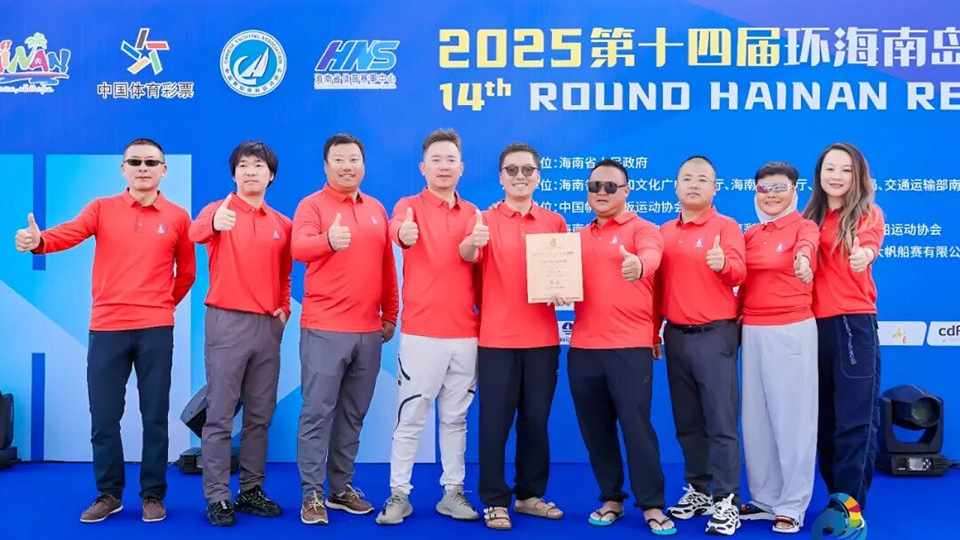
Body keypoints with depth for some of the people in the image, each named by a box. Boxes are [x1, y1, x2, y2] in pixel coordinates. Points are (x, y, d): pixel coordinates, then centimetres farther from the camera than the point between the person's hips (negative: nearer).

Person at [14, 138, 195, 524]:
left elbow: (186, 272, 14)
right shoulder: (102, 208, 5)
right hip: (106, 327, 1)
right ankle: (108, 494, 20)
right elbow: (68, 233, -13)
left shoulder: (178, 217, 6)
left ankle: (153, 495, 16)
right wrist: (38, 240, -33)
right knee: (103, 416, 5)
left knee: (155, 416, 4)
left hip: (156, 329, 0)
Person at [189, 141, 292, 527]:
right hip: (227, 322, -4)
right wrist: (214, 223, -48)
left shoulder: (283, 224, 11)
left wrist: (284, 307, 8)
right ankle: (217, 497, 7)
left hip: (268, 325, 5)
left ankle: (252, 491, 22)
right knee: (220, 414, -1)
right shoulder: (217, 210, -3)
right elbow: (196, 232, -27)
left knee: (260, 414, 11)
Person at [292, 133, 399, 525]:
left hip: (368, 331, 5)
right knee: (318, 411, -2)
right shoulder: (312, 205, -2)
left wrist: (391, 313, 15)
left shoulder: (377, 210, 13)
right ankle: (312, 494, 6)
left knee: (353, 413, 12)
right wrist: (328, 240, -42)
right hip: (324, 328, -5)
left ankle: (342, 487, 23)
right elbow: (298, 247, -22)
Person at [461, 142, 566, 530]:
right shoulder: (486, 220, -1)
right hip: (497, 338, -3)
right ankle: (494, 502, 12)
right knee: (495, 420, 1)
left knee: (536, 419, 11)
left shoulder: (555, 222, 8)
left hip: (543, 338, 3)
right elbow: (468, 255, -19)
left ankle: (530, 495, 26)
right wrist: (472, 243, -42)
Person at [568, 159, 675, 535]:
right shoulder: (579, 237, 16)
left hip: (630, 345, -5)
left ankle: (652, 505, 8)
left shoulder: (642, 228, -1)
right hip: (583, 346, 5)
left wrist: (639, 265, -46)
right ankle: (611, 498, 24)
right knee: (595, 427, 10)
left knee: (635, 423, -5)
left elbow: (652, 254, -22)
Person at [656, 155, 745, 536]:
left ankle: (726, 500, 3)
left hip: (714, 333, -5)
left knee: (721, 420, -3)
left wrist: (723, 264, -40)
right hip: (675, 335, 5)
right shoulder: (664, 232, 11)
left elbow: (739, 272, -18)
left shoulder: (726, 226, -3)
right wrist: (653, 331, 14)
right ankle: (698, 490, 24)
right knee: (687, 421, 12)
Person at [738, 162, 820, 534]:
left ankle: (791, 506, 10)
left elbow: (806, 246, -29)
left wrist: (803, 260, -51)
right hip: (752, 331, 6)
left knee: (792, 416, 0)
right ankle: (765, 499, 23)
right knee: (756, 417, 10)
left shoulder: (804, 226, -4)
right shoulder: (750, 234, 12)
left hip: (792, 331, -6)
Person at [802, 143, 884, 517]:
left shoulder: (869, 213, 1)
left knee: (855, 419, -3)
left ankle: (850, 506, 4)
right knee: (823, 418, 11)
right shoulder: (808, 218, 13)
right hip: (814, 325, 5)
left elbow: (869, 246, -20)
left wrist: (863, 254, -42)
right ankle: (835, 496, 23)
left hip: (854, 324, -4)